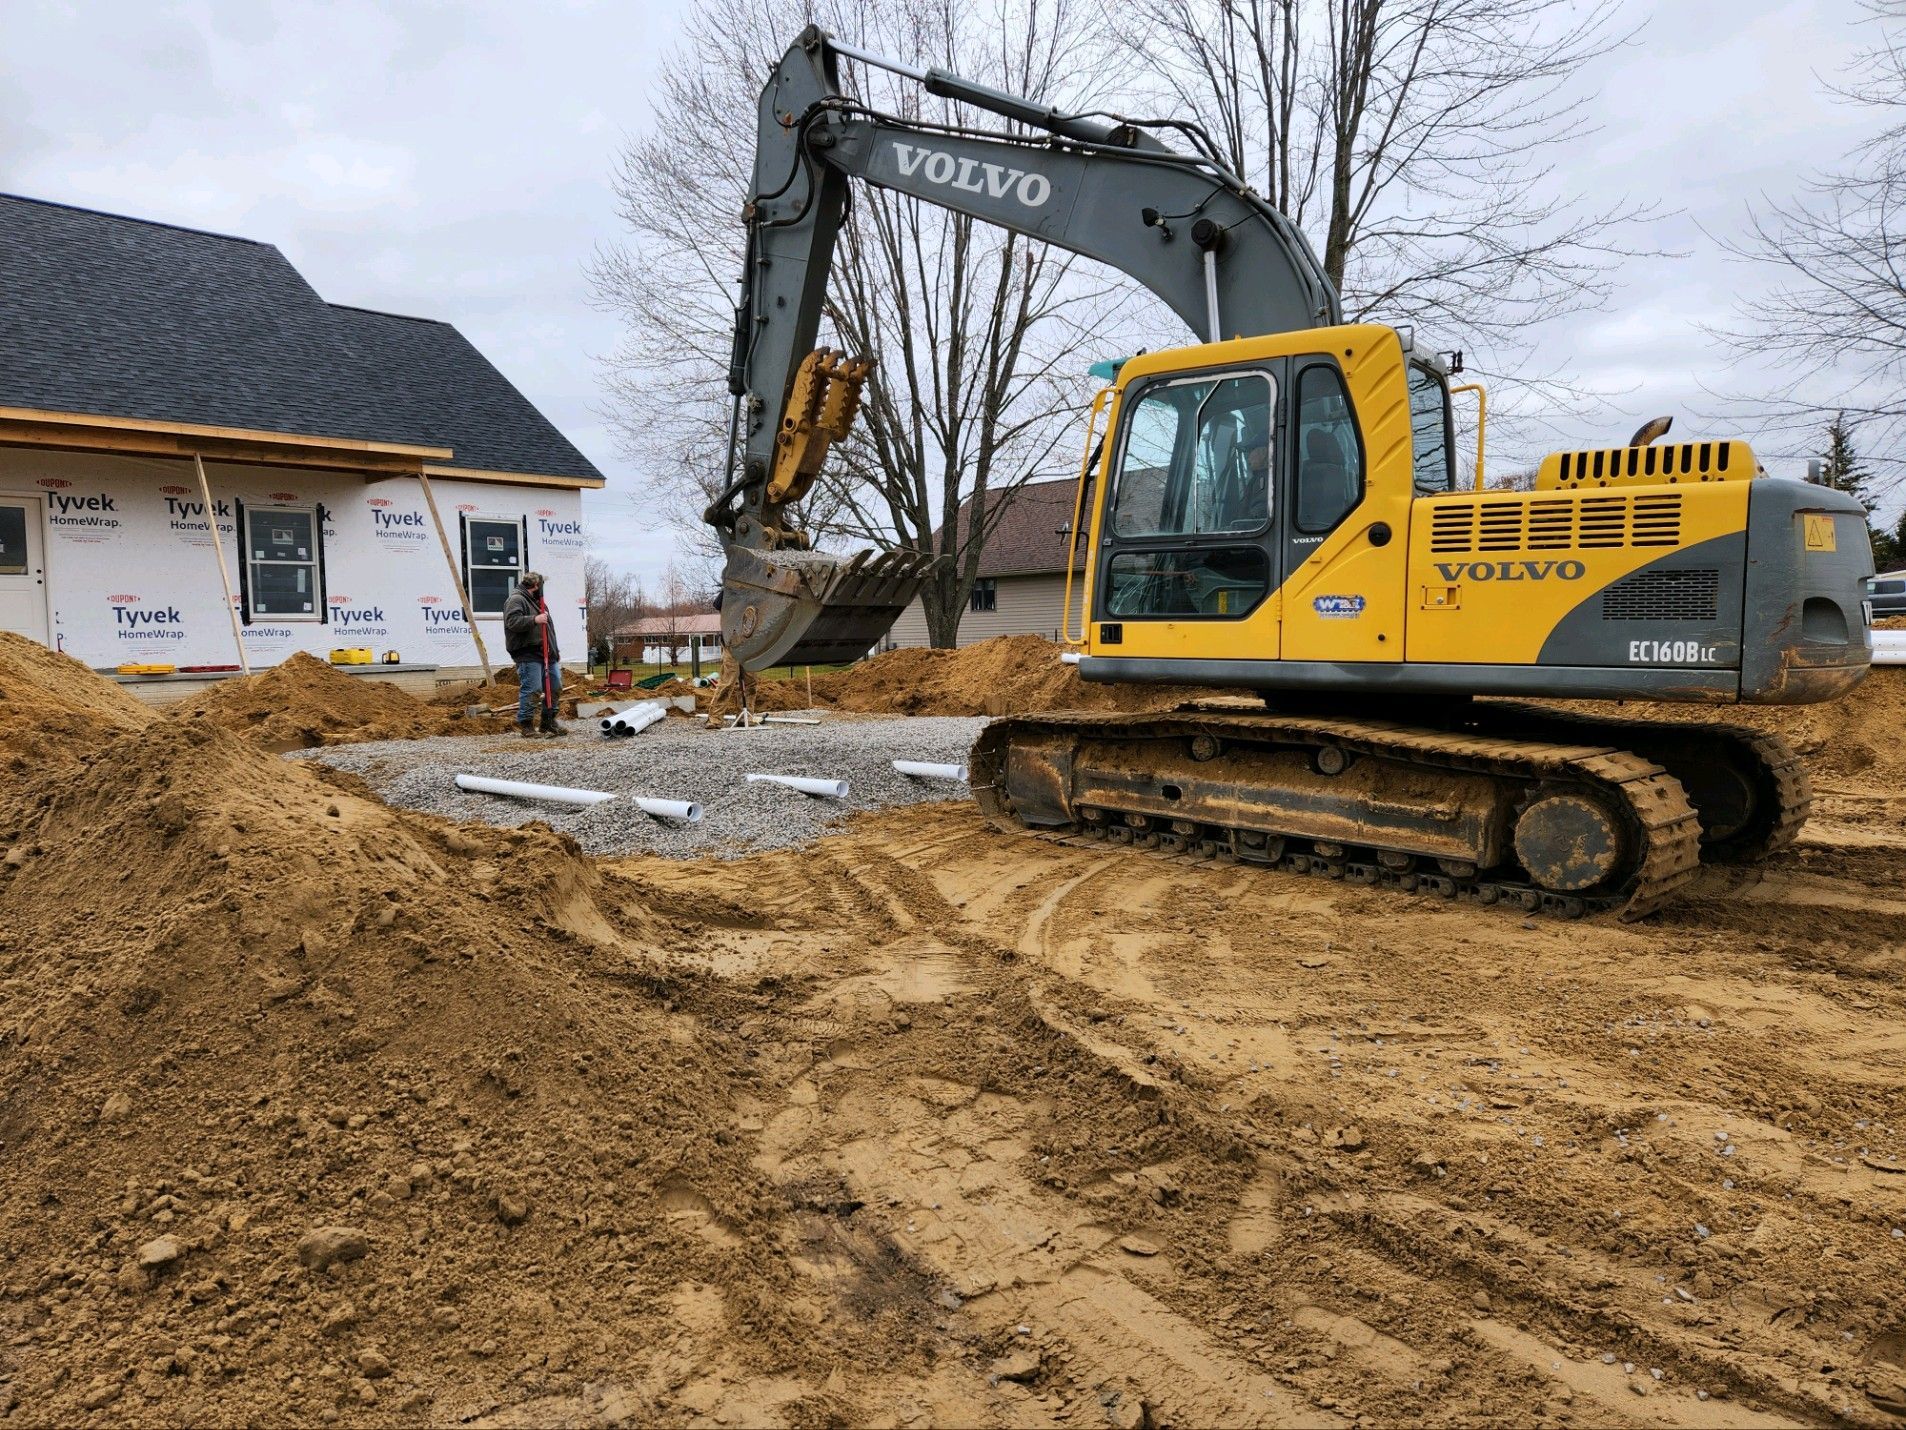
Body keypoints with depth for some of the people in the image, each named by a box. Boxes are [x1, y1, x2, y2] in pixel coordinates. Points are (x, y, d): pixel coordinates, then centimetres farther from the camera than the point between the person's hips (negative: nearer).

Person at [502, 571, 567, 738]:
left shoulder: (537, 601, 25)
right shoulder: (516, 600, -6)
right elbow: (512, 622, -21)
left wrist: (555, 651, 26)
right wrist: (534, 620, -25)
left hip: (547, 654, 10)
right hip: (528, 655, -10)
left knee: (555, 687, 10)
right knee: (532, 690, -12)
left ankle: (548, 723, 20)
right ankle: (525, 724, -2)